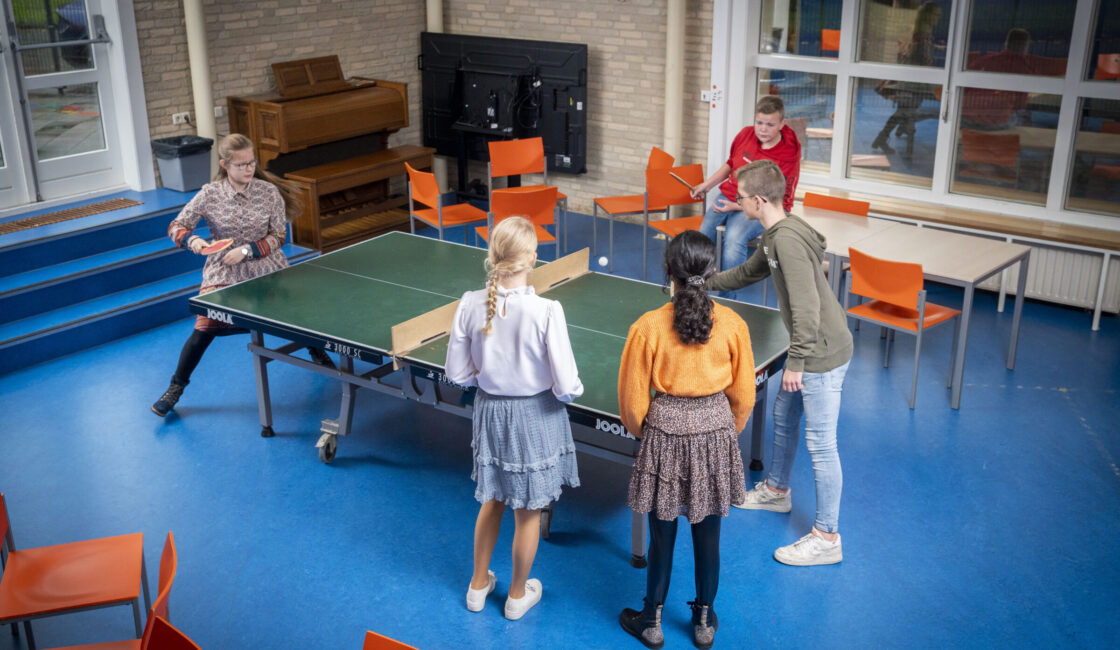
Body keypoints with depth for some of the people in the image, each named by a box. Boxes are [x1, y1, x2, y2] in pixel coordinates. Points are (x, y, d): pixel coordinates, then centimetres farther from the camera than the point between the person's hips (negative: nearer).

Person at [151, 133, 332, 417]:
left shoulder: (269, 192, -10)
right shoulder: (210, 194, -11)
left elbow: (278, 235, -6)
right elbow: (176, 226, -5)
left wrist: (246, 251, -19)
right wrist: (192, 240, -27)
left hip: (266, 267, 1)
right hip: (223, 272, -1)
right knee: (204, 328, -12)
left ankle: (316, 351, 41)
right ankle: (176, 387, 7)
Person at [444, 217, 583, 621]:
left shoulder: (471, 304, -15)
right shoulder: (546, 312, -26)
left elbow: (458, 373, -4)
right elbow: (566, 388, -20)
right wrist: (571, 389, 2)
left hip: (490, 410, 4)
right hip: (535, 416, -4)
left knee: (493, 501, 27)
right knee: (528, 512, 17)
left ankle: (479, 585, 43)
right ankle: (518, 595, 37)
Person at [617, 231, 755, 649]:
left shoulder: (647, 328, -16)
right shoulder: (732, 325, -10)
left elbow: (633, 400, -7)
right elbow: (743, 395, 0)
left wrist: (641, 432, 14)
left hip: (665, 435, -2)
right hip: (716, 431, 2)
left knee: (662, 535, 14)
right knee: (708, 534, 16)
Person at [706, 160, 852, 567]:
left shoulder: (788, 240, -25)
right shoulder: (776, 236, 8)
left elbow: (806, 307, -28)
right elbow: (749, 272, 27)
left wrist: (796, 362, -22)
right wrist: (705, 282, 34)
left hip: (823, 354, -11)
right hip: (811, 350, 11)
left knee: (820, 444, -3)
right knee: (783, 416, 26)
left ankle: (827, 538, 8)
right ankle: (776, 490, 49)